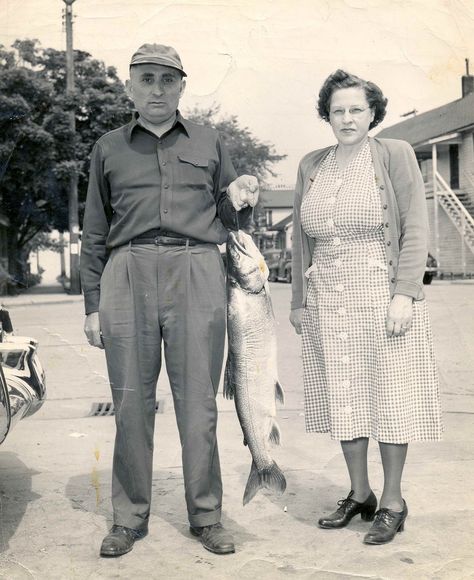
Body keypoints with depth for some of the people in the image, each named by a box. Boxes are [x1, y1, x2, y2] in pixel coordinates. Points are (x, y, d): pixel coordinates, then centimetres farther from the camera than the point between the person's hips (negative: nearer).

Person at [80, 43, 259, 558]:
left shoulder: (209, 143, 17)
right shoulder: (109, 149, 17)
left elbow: (227, 221, 22)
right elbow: (95, 232, 16)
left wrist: (238, 202, -2)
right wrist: (92, 304, 11)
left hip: (197, 270, 0)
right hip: (128, 272, 1)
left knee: (198, 402, 0)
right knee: (131, 402, 2)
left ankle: (206, 516, 11)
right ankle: (129, 517, 14)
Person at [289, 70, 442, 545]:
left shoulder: (395, 155, -1)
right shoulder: (311, 166, 12)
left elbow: (415, 229, -5)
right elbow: (301, 237, 16)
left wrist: (404, 293, -14)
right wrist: (299, 300, 14)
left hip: (383, 296, -4)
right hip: (327, 302, 4)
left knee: (389, 395, 1)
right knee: (343, 398, 8)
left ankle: (392, 502, 13)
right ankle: (359, 494, 22)